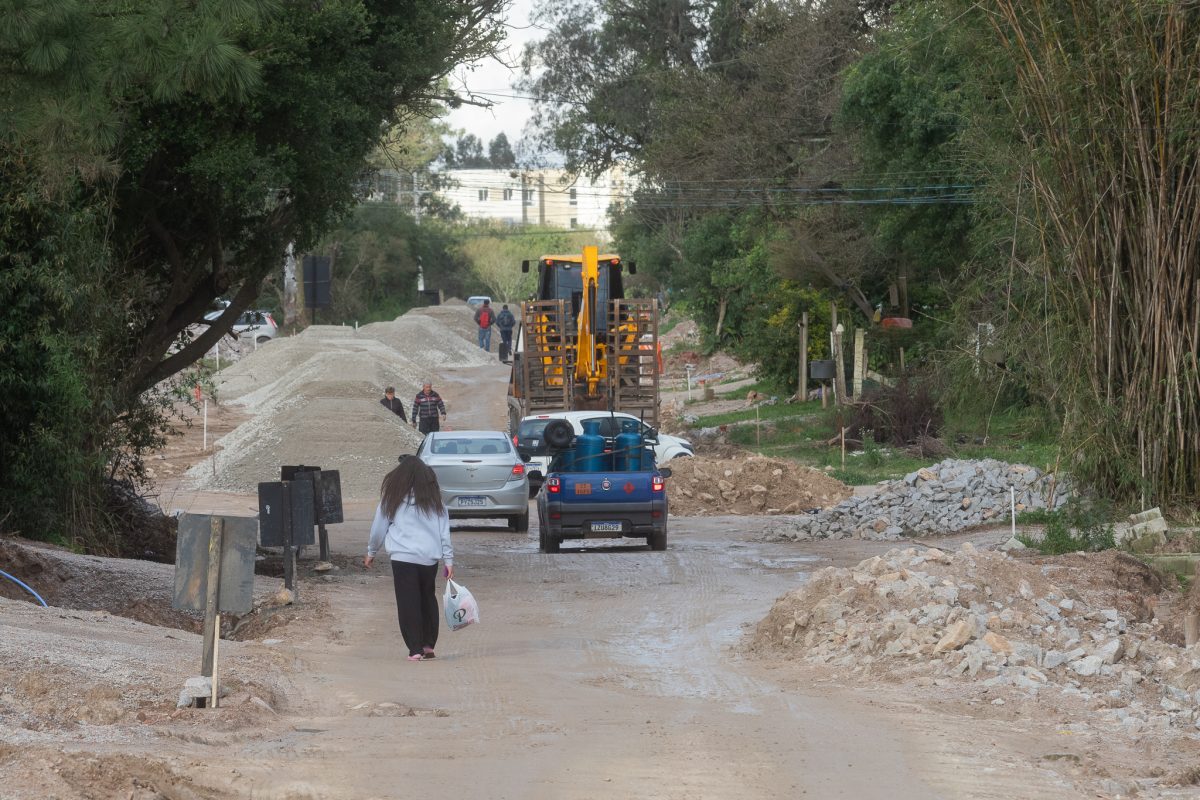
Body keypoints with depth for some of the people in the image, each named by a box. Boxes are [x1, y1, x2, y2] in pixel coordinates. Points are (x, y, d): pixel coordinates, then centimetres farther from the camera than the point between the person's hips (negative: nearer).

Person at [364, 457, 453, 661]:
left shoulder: (392, 498, 3)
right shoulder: (434, 499, 10)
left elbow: (379, 527, 9)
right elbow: (444, 532, 7)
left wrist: (371, 553, 22)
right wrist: (448, 560, 9)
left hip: (403, 558, -3)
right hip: (430, 558, 3)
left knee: (408, 603, 0)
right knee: (427, 599, 17)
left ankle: (415, 650, -5)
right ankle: (428, 646, 18)